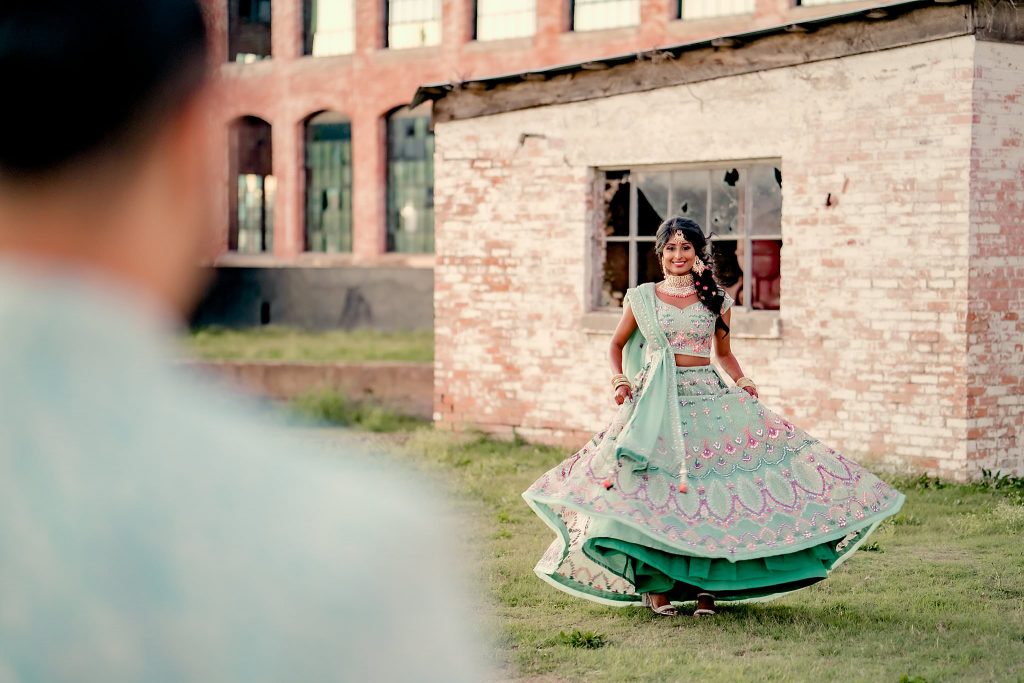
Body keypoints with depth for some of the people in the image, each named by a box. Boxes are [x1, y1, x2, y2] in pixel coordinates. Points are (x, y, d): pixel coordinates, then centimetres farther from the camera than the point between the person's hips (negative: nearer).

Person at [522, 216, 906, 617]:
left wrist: (742, 382, 3)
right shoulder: (642, 298, 6)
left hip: (708, 400, 1)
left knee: (709, 493, -7)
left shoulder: (716, 300, 8)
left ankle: (706, 585, 0)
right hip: (655, 403, -1)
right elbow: (617, 345, 18)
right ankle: (656, 585, 1)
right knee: (652, 493, -9)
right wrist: (619, 380, 2)